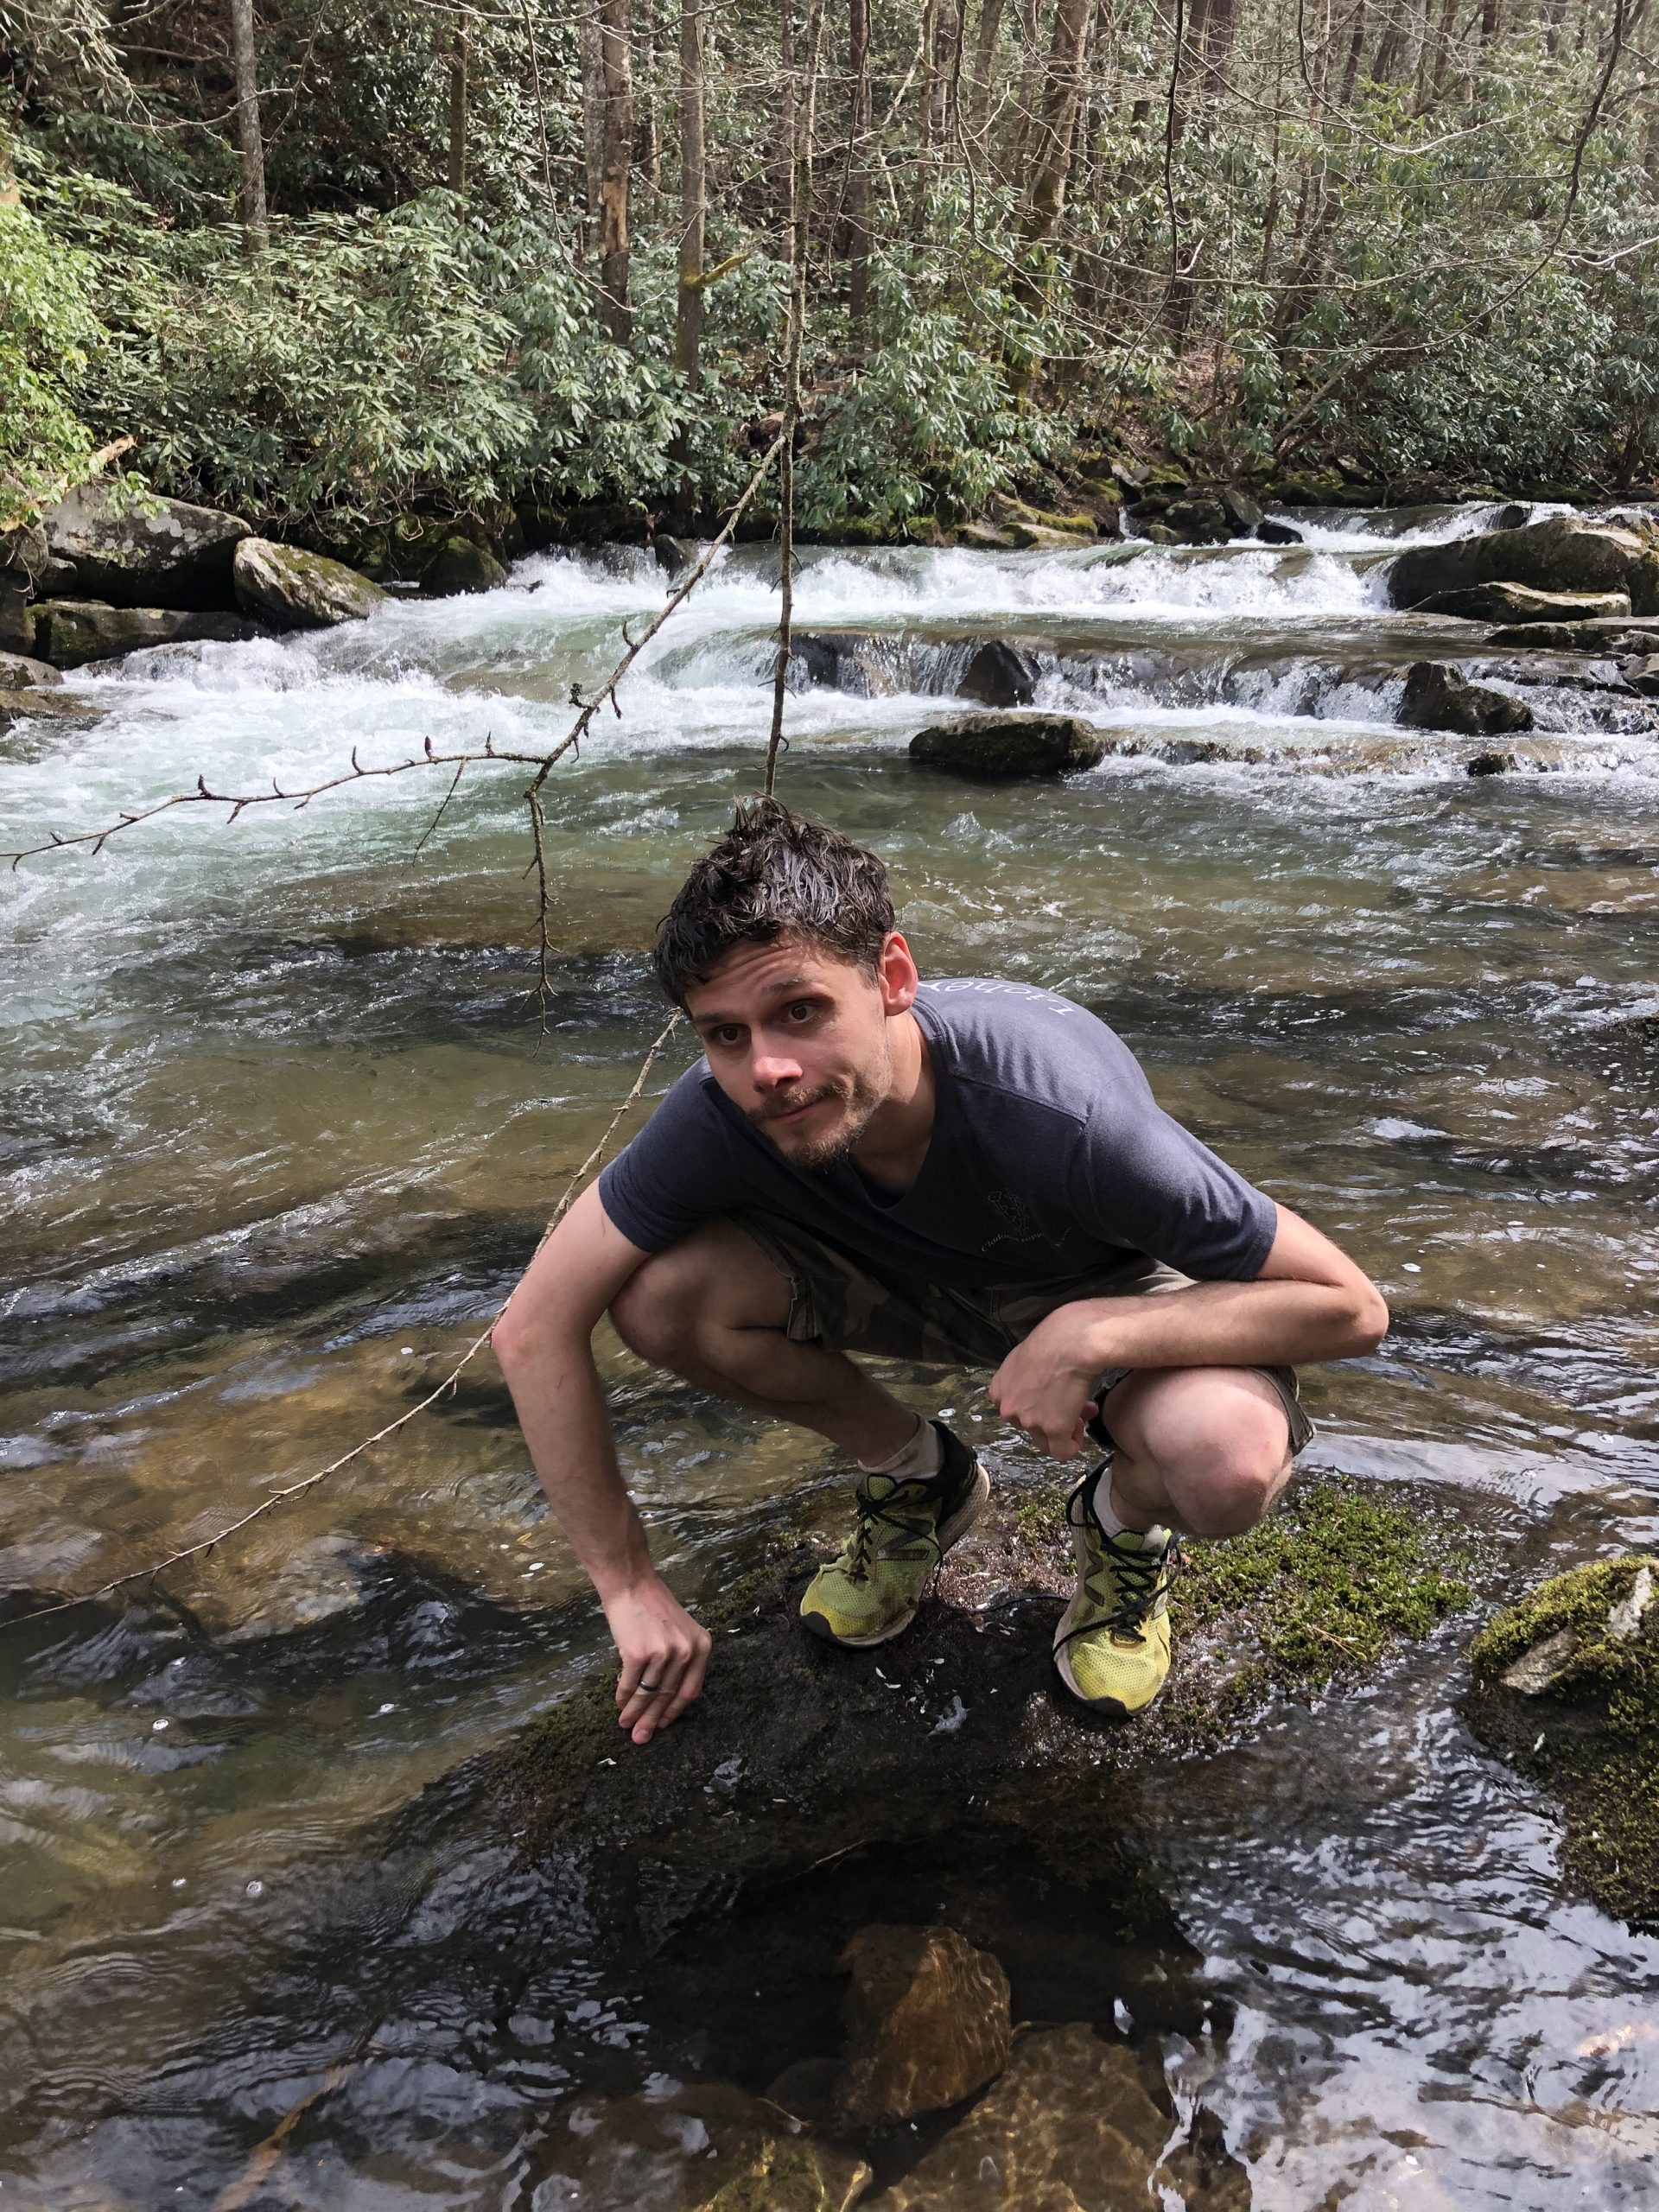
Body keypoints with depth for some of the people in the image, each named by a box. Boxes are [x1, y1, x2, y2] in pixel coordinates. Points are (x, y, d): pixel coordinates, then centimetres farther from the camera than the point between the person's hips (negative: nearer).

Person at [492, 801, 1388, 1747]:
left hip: (1107, 1291, -3)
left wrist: (1089, 1334, -41)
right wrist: (630, 1587, -16)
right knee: (661, 1294, -23)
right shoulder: (722, 1114, -30)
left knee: (1230, 1464, -36)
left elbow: (1352, 1308, -30)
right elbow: (535, 1327, -19)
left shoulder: (1060, 1113, -40)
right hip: (908, 1275, 3)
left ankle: (1126, 1523, 5)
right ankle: (919, 1477, 6)